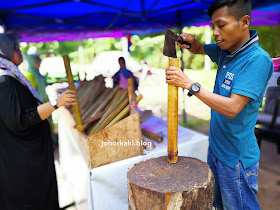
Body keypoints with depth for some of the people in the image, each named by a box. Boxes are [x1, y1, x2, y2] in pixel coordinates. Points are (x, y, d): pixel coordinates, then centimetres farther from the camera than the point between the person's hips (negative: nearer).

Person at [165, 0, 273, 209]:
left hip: (236, 157, -7)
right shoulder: (225, 50, 1)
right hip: (216, 147, 8)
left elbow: (232, 108, -29)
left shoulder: (257, 59, -23)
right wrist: (190, 42, -4)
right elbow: (199, 49, 20)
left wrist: (189, 84, -27)